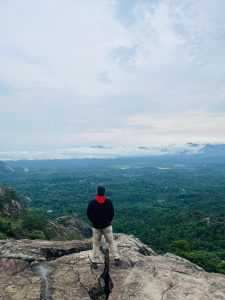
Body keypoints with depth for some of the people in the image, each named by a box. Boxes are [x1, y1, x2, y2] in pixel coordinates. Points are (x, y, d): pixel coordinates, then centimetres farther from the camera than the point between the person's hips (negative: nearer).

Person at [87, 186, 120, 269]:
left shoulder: (92, 202, -10)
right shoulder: (109, 202, -8)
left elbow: (88, 214, -2)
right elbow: (112, 213, -2)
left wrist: (94, 222, 10)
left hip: (96, 227, 0)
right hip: (107, 226, 0)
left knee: (96, 244, 12)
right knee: (111, 242, 12)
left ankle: (94, 262, 15)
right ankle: (116, 259, 14)